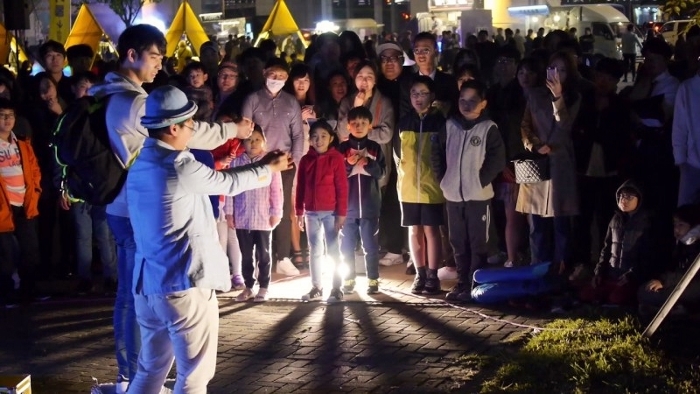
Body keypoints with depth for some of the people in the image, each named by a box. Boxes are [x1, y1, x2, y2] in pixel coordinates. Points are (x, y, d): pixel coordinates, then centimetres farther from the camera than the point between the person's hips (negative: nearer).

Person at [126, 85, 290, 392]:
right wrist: (270, 168, 16)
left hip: (148, 284, 8)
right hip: (184, 285, -8)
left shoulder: (140, 167, 9)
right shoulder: (179, 166, -16)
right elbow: (228, 183, -1)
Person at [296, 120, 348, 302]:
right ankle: (316, 287, 18)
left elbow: (342, 187, -8)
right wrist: (299, 212, 7)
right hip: (311, 213, 4)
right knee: (314, 251, 11)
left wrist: (341, 213, -11)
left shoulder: (336, 158, -6)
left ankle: (336, 289, 6)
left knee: (333, 251, 1)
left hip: (331, 212, -4)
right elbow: (300, 187, 9)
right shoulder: (306, 160, 6)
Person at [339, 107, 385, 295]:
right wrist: (348, 164, -14)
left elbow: (381, 172, 1)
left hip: (370, 206, 0)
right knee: (347, 246, 5)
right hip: (347, 205, 1)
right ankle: (349, 279, 14)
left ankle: (373, 280, 10)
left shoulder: (375, 148, 4)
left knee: (370, 245, 4)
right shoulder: (342, 148, 3)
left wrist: (368, 163, -14)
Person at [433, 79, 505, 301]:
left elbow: (497, 160, -9)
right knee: (458, 242, 12)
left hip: (478, 196, -5)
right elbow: (437, 153, 13)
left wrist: (481, 180, -10)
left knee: (477, 242, 1)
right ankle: (462, 283, 21)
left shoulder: (489, 128, -7)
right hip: (453, 194, 5)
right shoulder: (450, 125, 6)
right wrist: (443, 179, 6)